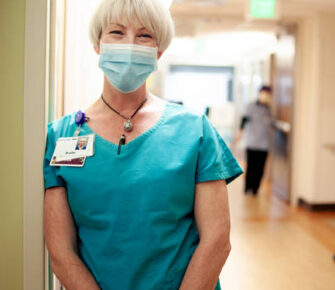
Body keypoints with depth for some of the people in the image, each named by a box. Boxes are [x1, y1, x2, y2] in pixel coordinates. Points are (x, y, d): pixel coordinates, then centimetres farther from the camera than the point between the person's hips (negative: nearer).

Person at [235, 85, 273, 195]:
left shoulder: (268, 109, 14)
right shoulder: (252, 106, 0)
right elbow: (245, 119, -8)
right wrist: (240, 132, -17)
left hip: (264, 144, 4)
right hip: (252, 143, -4)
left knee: (260, 168, 3)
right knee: (251, 166, -6)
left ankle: (255, 189, 11)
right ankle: (248, 188, 4)